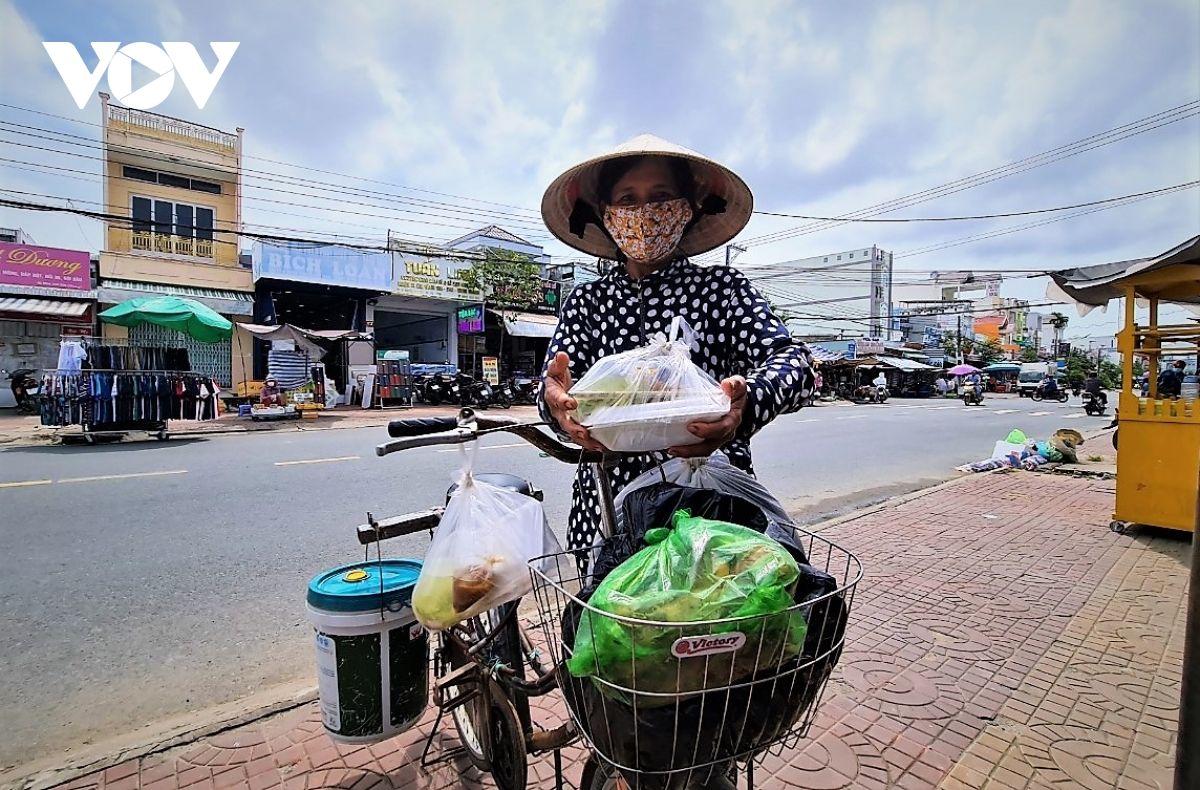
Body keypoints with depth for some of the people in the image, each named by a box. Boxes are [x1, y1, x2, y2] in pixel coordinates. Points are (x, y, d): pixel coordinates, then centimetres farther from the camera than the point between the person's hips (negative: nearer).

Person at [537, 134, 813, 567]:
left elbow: (794, 360, -12)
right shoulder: (586, 300, 7)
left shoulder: (723, 287, 0)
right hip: (606, 509, 2)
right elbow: (557, 379, -4)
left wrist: (747, 403, -34)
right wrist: (555, 399, -29)